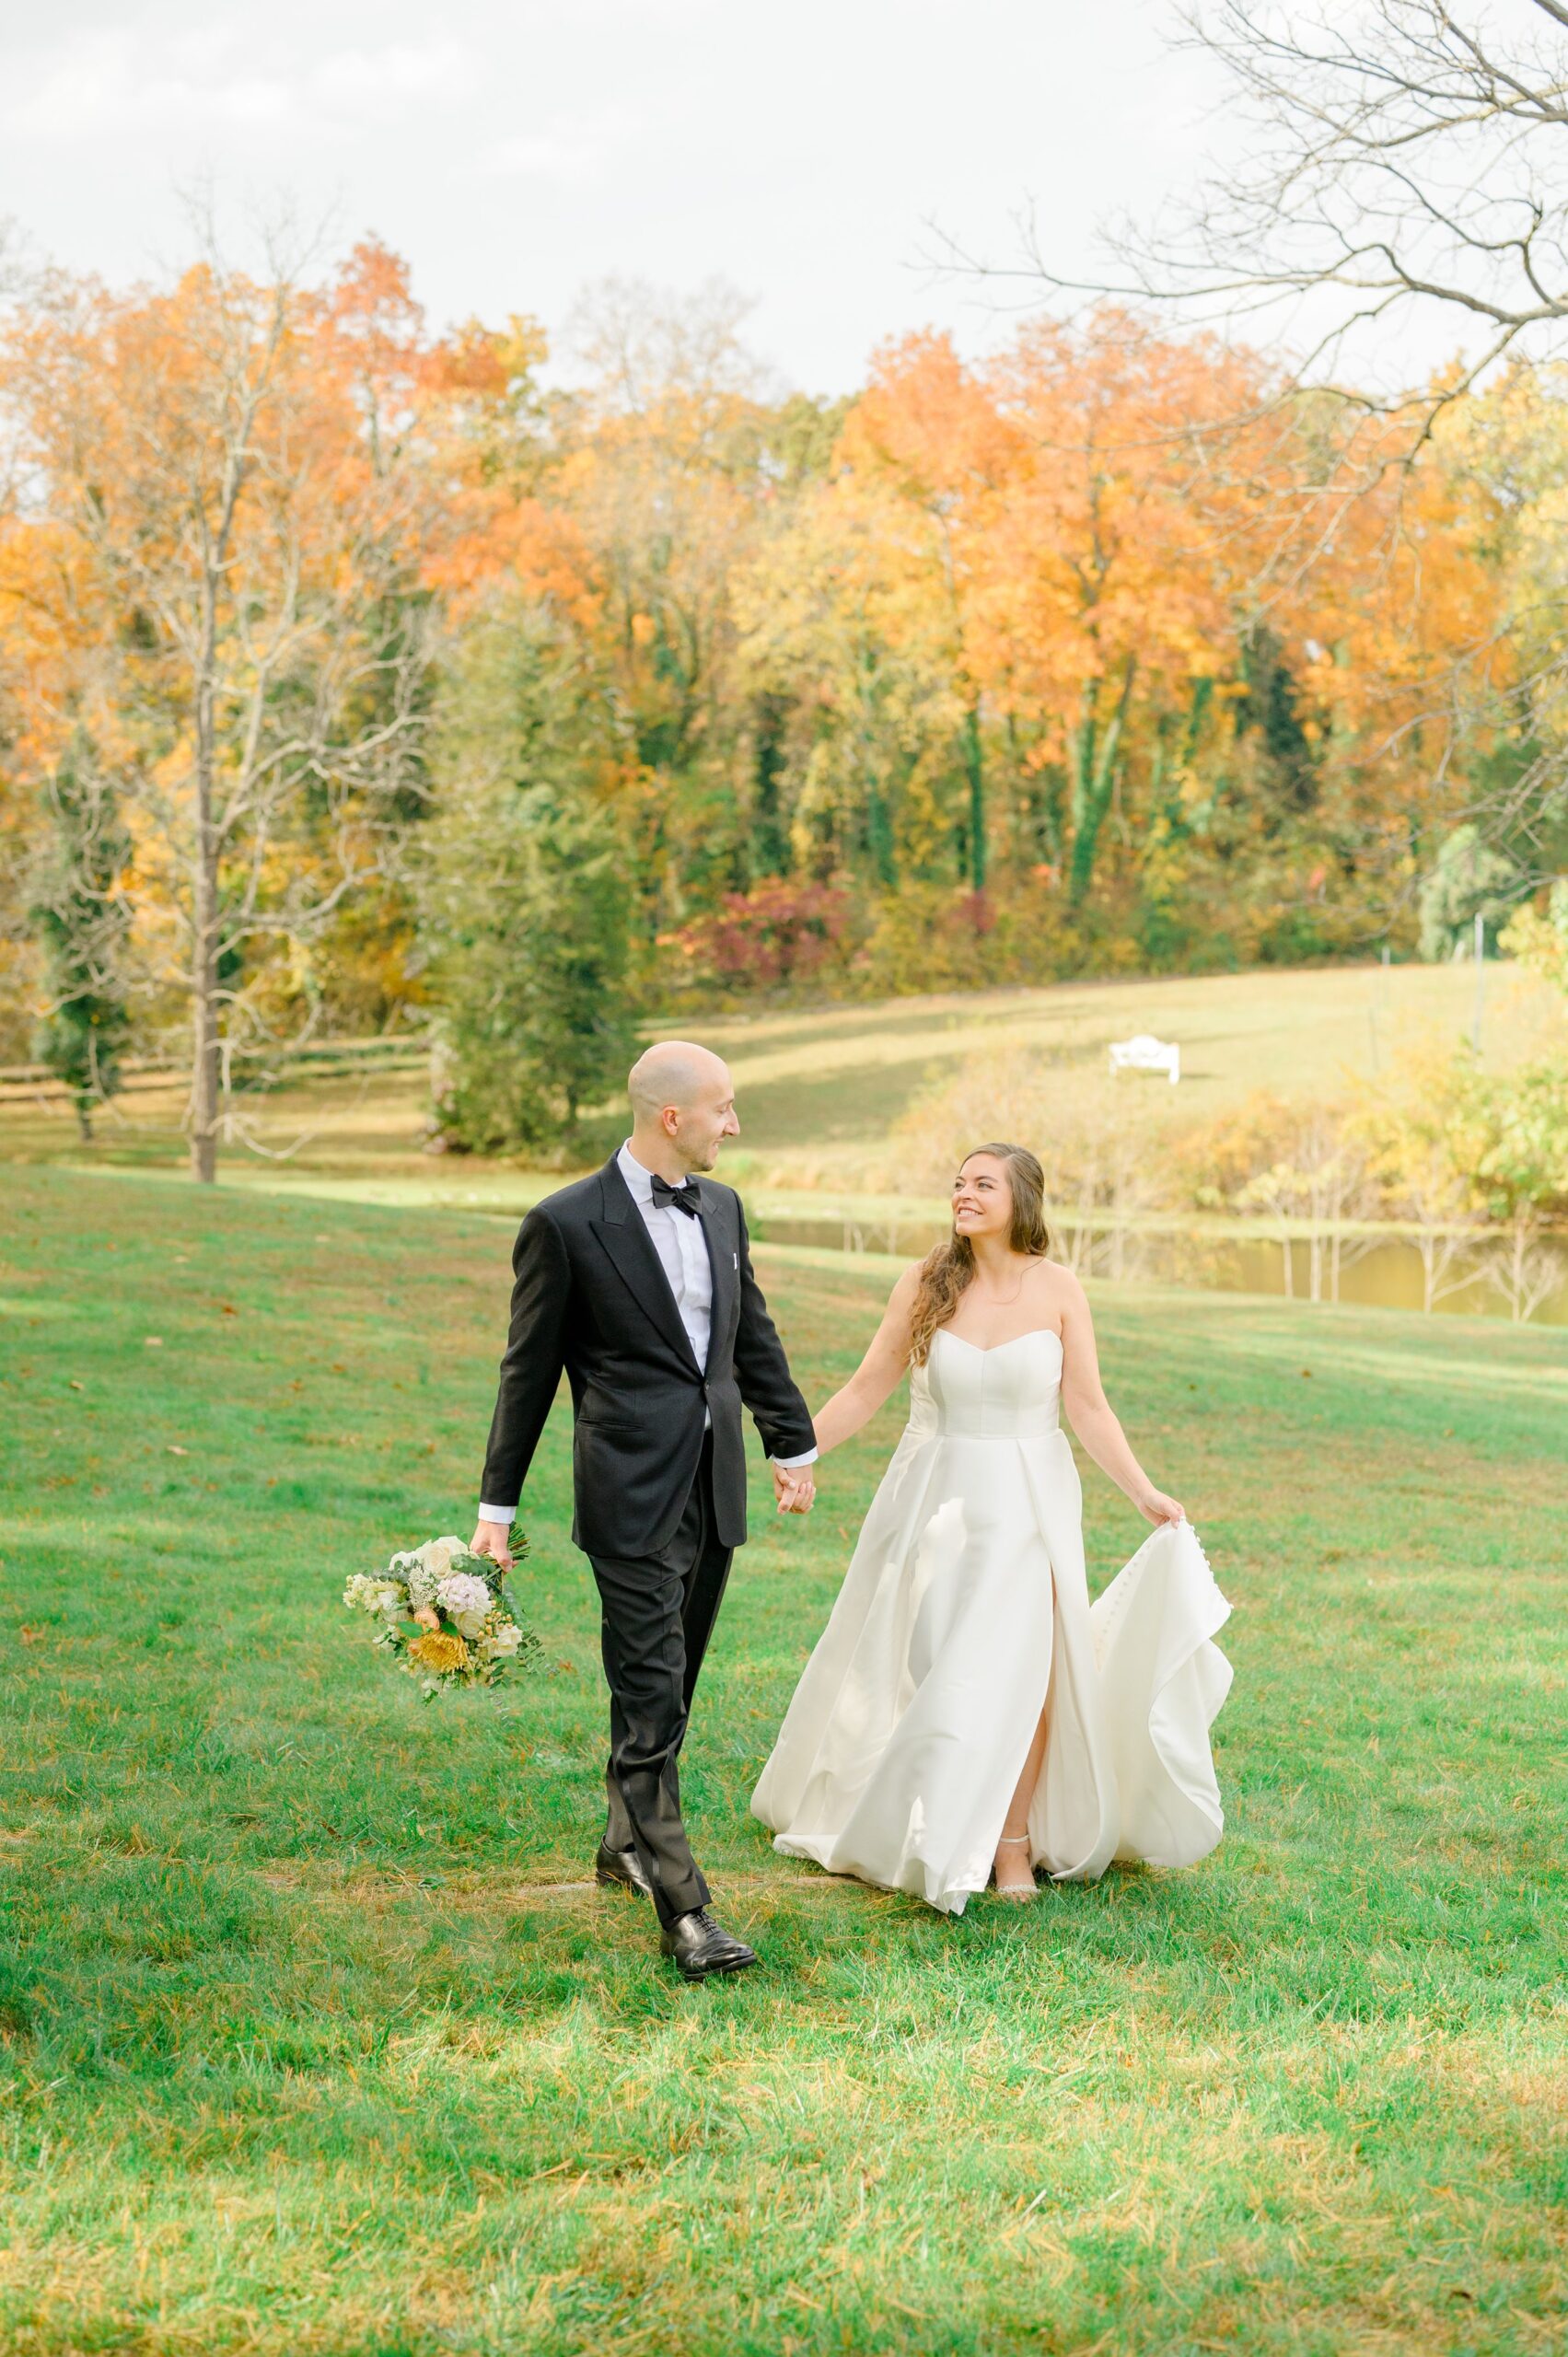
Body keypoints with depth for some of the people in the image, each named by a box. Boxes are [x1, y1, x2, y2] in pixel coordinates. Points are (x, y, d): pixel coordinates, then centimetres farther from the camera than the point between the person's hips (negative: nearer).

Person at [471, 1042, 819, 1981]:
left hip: (716, 1488, 7)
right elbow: (529, 1370, -4)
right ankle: (682, 1907, -5)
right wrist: (498, 1505, -1)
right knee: (650, 1698, -7)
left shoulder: (723, 1207, 9)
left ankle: (628, 1842, 36)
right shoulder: (567, 1223, -10)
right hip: (631, 1492, -6)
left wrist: (794, 1444, 23)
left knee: (669, 1685, 17)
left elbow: (754, 1335, 20)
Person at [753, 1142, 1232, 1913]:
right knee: (924, 1667, 5)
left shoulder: (1056, 1289, -5)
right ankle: (922, 1833, 23)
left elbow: (1088, 1408, -4)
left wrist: (1144, 1493, -12)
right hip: (936, 1497, 1)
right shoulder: (924, 1284, -4)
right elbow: (867, 1388, 0)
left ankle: (1011, 1843, 11)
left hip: (1026, 1502, -1)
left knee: (1019, 1668, -3)